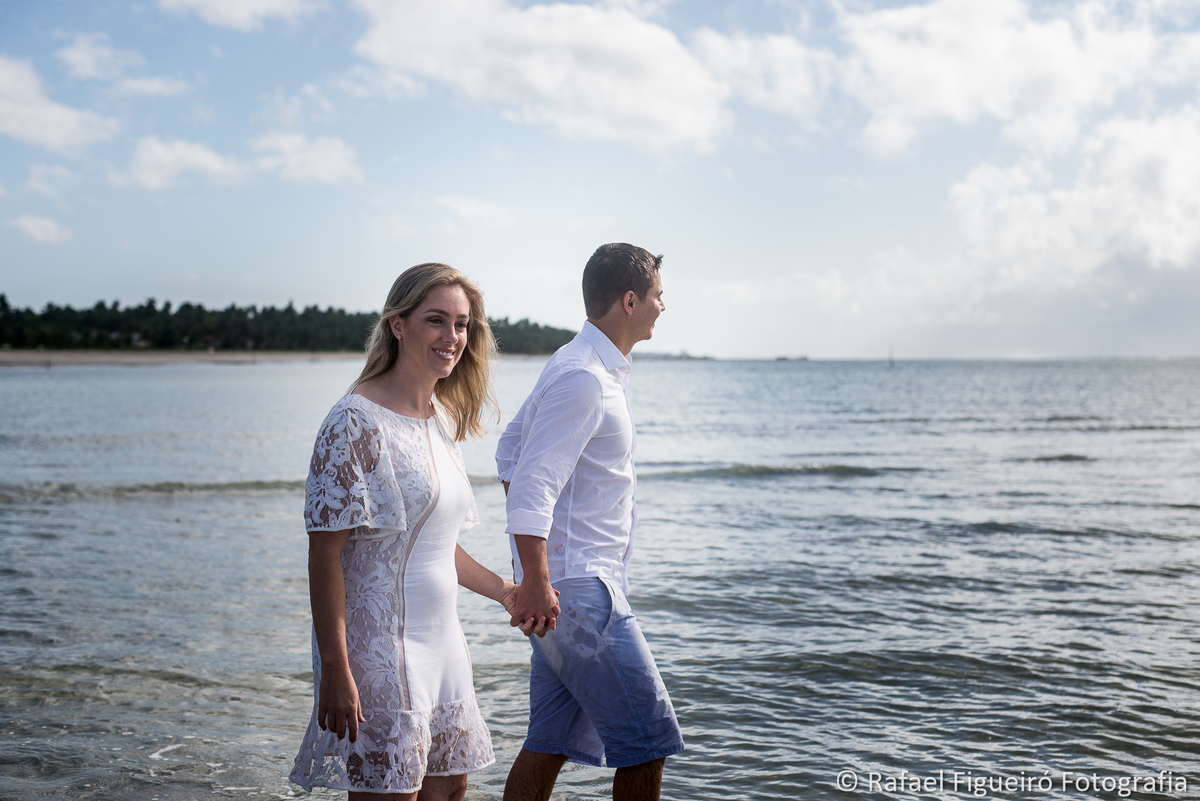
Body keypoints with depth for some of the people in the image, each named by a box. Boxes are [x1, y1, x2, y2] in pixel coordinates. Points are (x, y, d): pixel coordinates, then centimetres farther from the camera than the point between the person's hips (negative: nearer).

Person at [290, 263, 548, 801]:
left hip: (440, 644, 8)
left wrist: (504, 591, 13)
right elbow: (325, 551, -17)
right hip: (379, 649, -8)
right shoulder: (356, 421, -14)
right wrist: (335, 669, -20)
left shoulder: (445, 420, 10)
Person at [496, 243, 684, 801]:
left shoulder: (587, 369, 16)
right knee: (648, 741, -4)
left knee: (552, 744, 13)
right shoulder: (583, 379, -16)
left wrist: (534, 571, 19)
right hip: (579, 587, -10)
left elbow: (510, 449, 22)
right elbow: (532, 483, -22)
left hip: (569, 586, 10)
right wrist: (536, 581, -27)